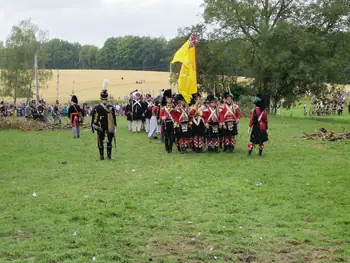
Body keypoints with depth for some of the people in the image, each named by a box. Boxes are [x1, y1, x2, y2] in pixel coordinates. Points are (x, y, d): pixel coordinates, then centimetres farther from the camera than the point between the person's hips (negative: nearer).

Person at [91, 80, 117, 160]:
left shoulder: (96, 108, -10)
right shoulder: (111, 108, -9)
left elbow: (94, 119, -5)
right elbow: (114, 119, -5)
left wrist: (92, 127, 7)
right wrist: (115, 128, 3)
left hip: (100, 129, 0)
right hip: (110, 129, 0)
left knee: (100, 142, 12)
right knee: (109, 142, 10)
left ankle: (101, 156, 15)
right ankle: (109, 156, 11)